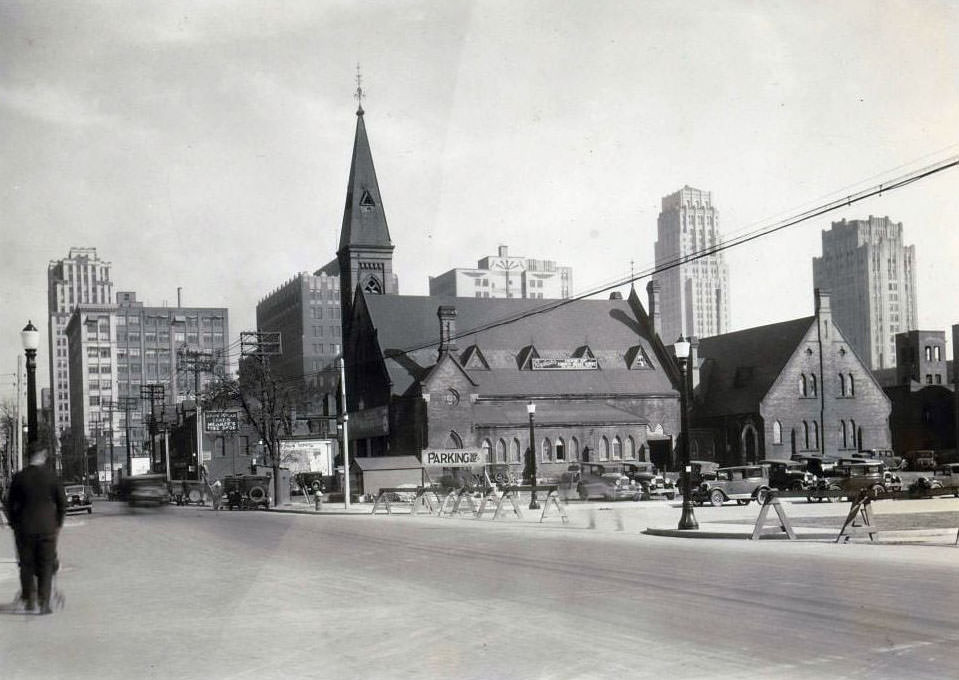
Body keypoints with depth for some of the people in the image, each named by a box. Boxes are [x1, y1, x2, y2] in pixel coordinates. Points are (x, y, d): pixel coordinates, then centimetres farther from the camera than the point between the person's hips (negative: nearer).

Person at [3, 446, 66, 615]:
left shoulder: (19, 477, -5)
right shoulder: (52, 476, -5)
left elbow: (10, 505, 0)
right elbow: (62, 503, -1)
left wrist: (14, 525, 12)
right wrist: (58, 524, 11)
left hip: (25, 529, 0)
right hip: (48, 528, 0)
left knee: (27, 565, 13)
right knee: (46, 566, 6)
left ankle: (30, 600, 13)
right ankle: (44, 603, 3)